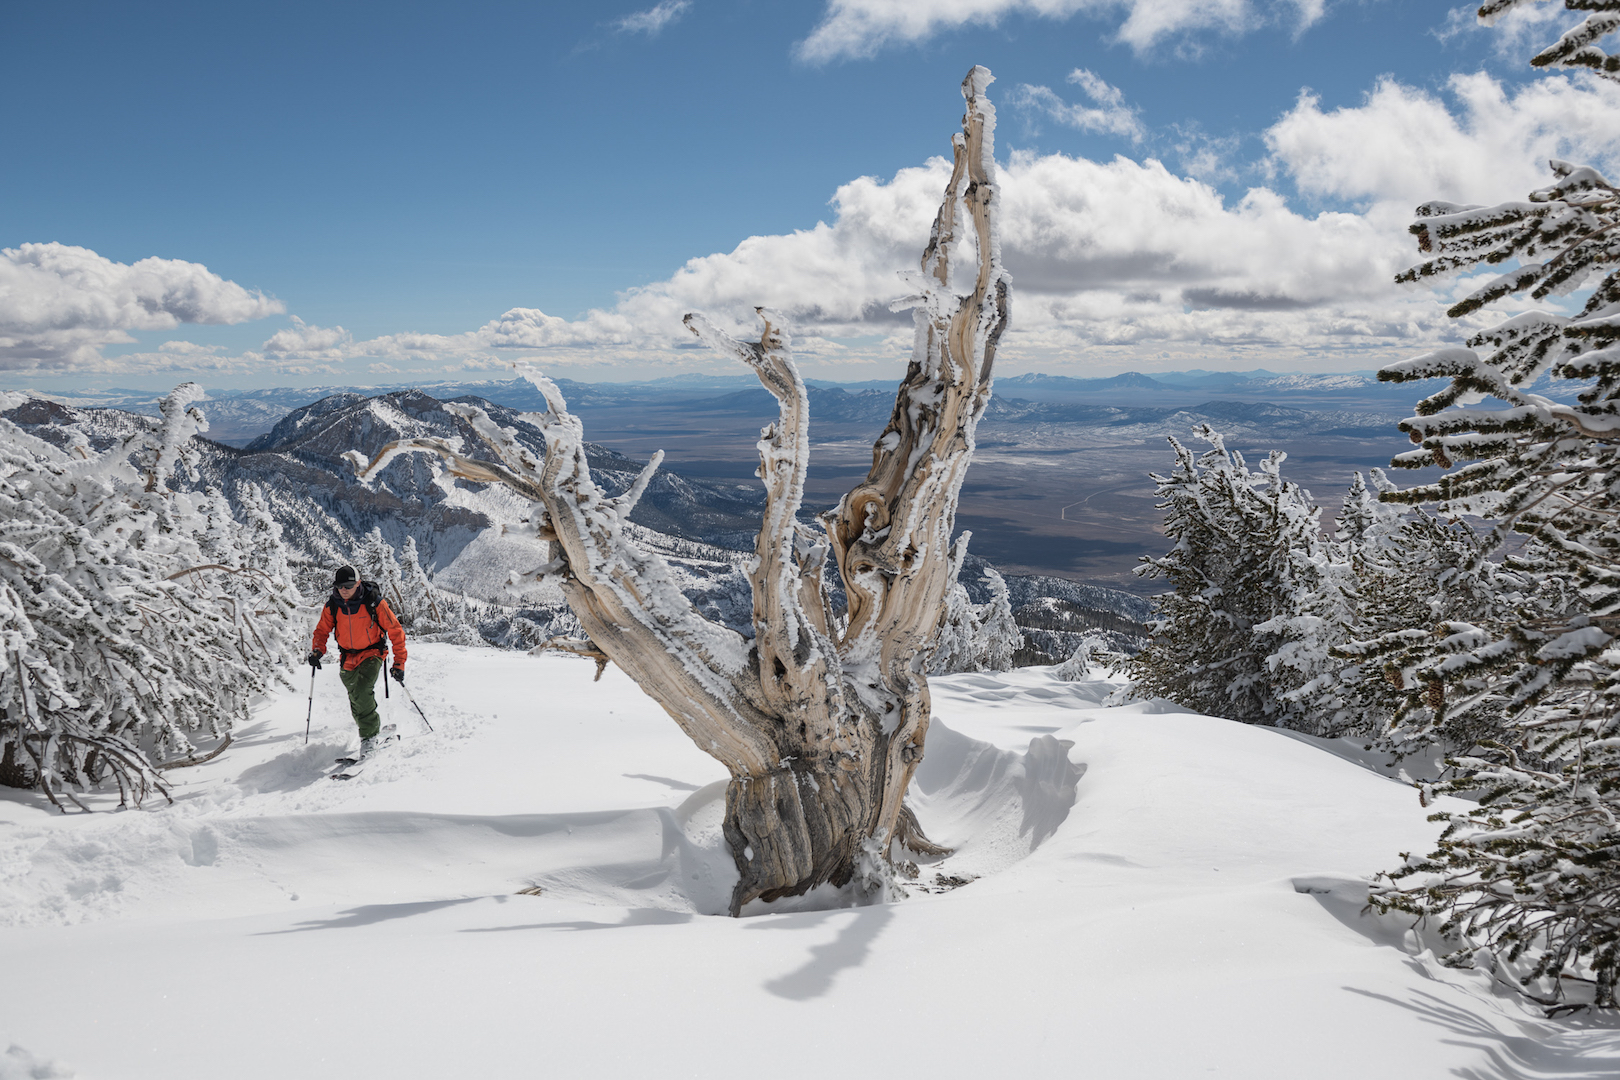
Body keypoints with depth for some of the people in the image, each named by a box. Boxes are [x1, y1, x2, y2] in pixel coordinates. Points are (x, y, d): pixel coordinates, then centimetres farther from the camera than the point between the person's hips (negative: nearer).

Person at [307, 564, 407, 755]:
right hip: (348, 658, 5)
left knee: (362, 693, -25)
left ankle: (369, 736, -14)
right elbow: (322, 630, 7)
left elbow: (396, 631, -12)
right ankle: (376, 727, 37)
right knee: (356, 703, 10)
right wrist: (317, 651, -14)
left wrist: (399, 663, -14)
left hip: (372, 653, -4)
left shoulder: (374, 603, -19)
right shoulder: (332, 605, -9)